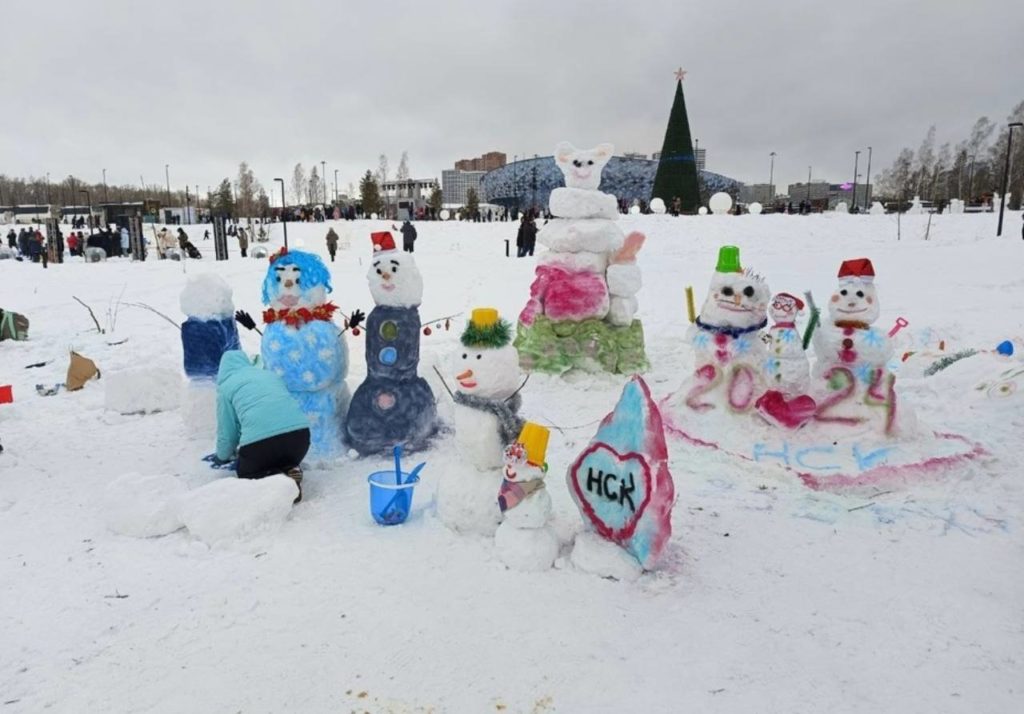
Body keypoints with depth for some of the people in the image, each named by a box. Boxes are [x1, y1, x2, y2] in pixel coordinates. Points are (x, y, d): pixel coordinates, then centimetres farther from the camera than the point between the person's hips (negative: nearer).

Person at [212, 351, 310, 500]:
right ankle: (290, 471, 2)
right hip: (300, 432, 4)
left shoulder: (226, 386, 14)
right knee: (286, 461, 36)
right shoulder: (270, 374, 27)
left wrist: (222, 457, 38)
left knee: (245, 471, 27)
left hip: (260, 439, -4)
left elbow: (227, 430, 16)